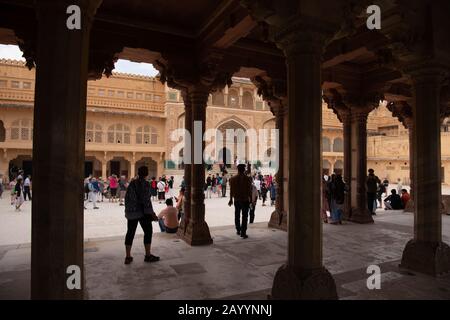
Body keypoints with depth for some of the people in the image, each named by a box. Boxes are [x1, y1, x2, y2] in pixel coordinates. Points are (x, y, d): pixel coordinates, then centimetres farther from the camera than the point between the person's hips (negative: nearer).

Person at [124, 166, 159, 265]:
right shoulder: (145, 184, -12)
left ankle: (128, 257, 14)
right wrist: (152, 213, -12)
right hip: (142, 212, -7)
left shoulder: (132, 183, 8)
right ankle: (148, 255, 8)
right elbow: (146, 200, -17)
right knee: (148, 231, 5)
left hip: (131, 212, 7)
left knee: (130, 232, 10)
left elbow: (127, 197, 11)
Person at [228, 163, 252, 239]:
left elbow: (231, 190, 2)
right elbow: (250, 190, -8)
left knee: (237, 215, 18)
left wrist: (231, 199, 13)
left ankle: (238, 230, 28)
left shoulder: (233, 179, -3)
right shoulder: (248, 179, -9)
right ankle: (243, 233, -1)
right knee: (244, 217, 2)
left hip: (237, 200, 3)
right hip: (245, 200, -2)